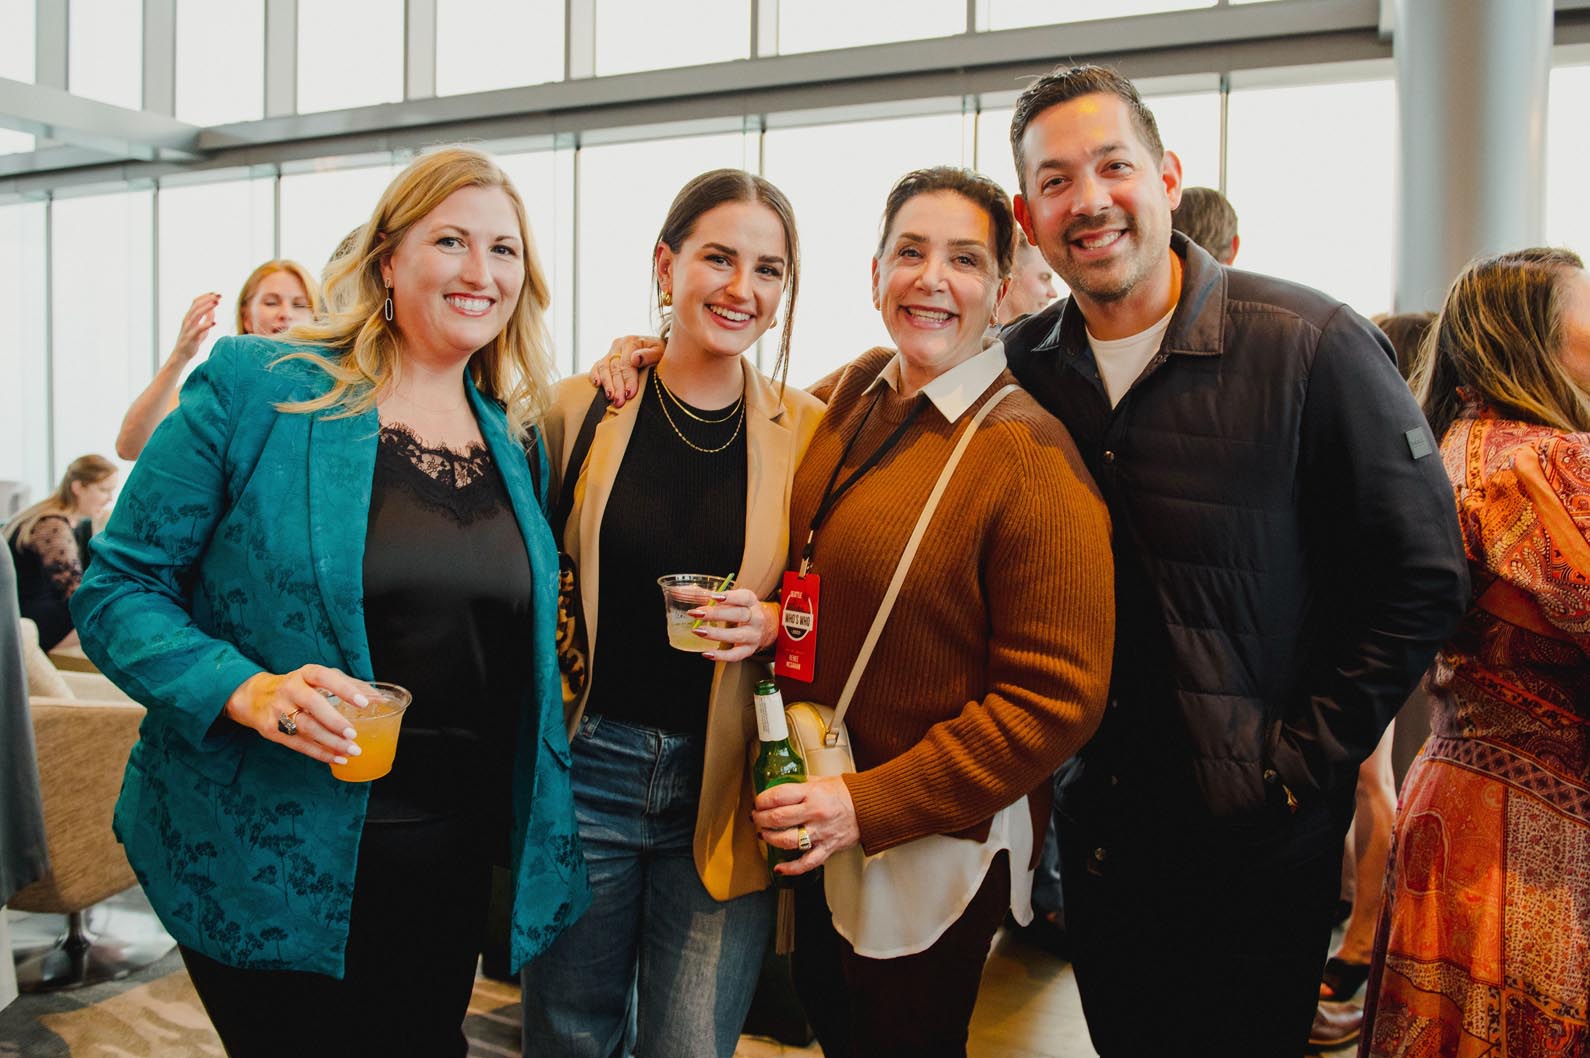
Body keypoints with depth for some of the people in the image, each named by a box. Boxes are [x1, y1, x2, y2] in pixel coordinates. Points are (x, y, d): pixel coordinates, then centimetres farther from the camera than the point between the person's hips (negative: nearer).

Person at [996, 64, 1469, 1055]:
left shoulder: (1311, 345, -15)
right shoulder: (1021, 368, -2)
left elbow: (1422, 577, -10)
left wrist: (1305, 761, -12)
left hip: (1260, 834, -4)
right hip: (1094, 819, 4)